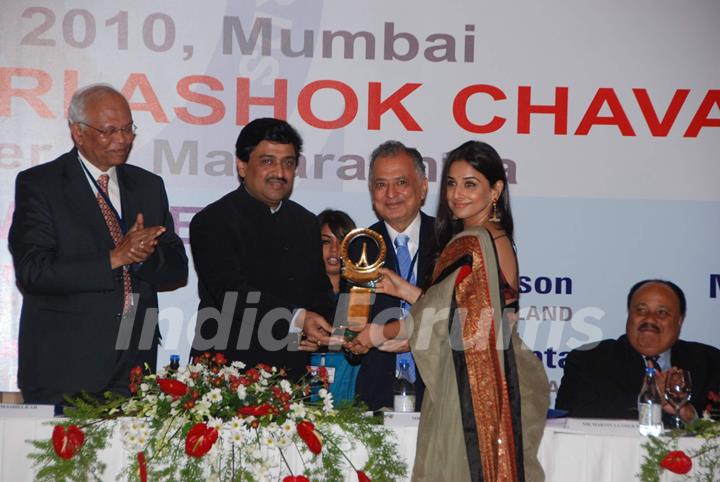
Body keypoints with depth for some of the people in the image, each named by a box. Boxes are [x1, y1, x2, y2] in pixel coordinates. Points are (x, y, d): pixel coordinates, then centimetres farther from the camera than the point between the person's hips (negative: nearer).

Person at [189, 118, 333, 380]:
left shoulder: (307, 223, 16)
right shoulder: (212, 221, -4)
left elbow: (321, 294, 20)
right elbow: (231, 293, -16)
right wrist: (295, 318, -24)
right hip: (227, 368, -5)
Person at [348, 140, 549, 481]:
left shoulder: (468, 244, -15)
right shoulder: (499, 240, 12)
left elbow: (435, 321, -13)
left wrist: (377, 334, 1)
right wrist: (407, 291, 13)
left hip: (467, 388, -9)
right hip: (498, 385, 9)